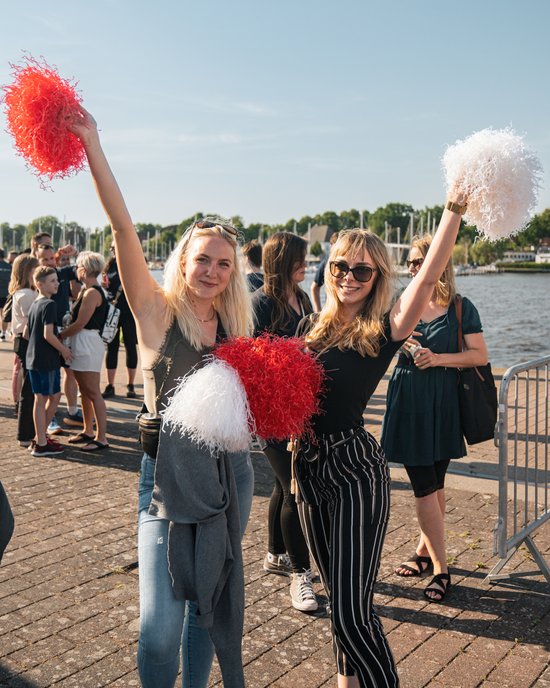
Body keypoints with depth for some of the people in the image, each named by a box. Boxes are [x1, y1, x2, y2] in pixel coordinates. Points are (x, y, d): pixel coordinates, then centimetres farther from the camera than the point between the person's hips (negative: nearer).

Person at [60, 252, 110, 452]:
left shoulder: (92, 293, -16)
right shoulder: (86, 291, 16)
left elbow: (79, 324, -18)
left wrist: (59, 336, -8)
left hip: (88, 344, -10)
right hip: (80, 345, 10)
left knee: (93, 393, -8)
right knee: (85, 391, 16)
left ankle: (101, 438, -5)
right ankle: (88, 431, 25)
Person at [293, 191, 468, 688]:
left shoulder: (384, 331, -7)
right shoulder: (311, 327, 9)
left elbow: (429, 276, -21)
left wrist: (455, 209, -27)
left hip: (356, 468, -6)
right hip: (310, 466, 6)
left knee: (351, 611, -7)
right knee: (337, 595, 21)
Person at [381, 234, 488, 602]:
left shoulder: (461, 307, -2)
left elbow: (480, 355, -5)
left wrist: (439, 358, -17)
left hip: (443, 405, -2)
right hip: (408, 402, 2)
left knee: (433, 486, 5)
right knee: (425, 487, 5)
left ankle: (426, 552, 20)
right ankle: (439, 567, 15)